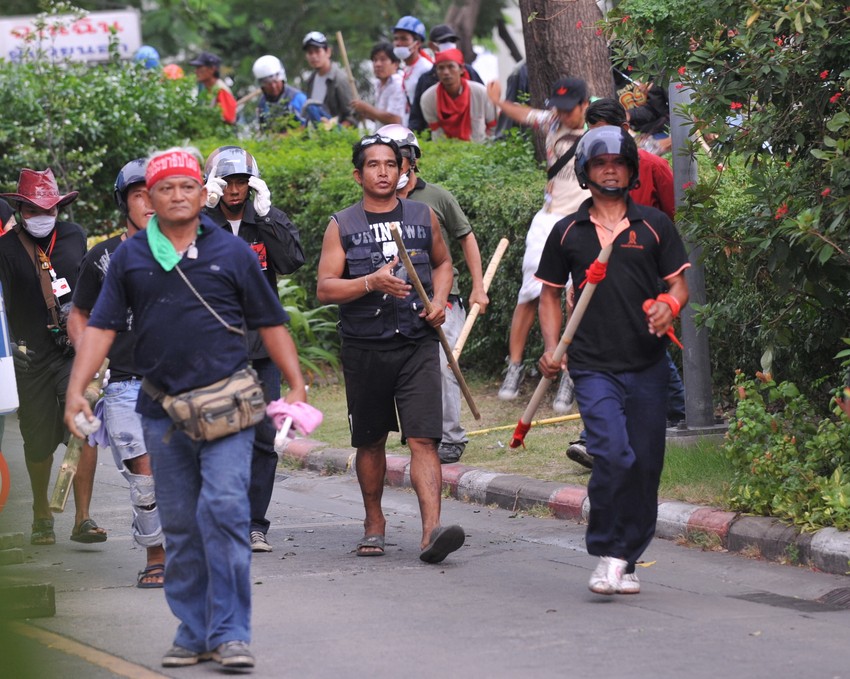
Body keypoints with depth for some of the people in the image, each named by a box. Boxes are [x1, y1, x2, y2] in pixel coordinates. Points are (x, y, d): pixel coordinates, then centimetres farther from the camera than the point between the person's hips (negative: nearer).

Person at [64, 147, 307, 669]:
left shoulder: (232, 252, 4)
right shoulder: (130, 258, 8)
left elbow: (271, 323, 9)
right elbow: (101, 327, 6)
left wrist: (298, 387, 4)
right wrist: (76, 389, -4)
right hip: (163, 410, 3)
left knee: (223, 510, -14)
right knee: (179, 527, 8)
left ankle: (230, 634, -10)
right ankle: (194, 634, 16)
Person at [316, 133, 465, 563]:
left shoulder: (424, 217, 9)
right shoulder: (342, 226, 3)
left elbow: (442, 262, 25)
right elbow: (324, 289, -4)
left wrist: (439, 299, 6)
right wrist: (371, 282, -19)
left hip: (417, 344, 0)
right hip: (364, 347, 0)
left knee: (423, 438, -13)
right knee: (370, 441, 12)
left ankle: (431, 529, -23)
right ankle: (374, 523, 29)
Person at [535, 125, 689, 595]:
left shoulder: (654, 225, 9)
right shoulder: (567, 232, 9)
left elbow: (679, 284, 10)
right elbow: (550, 293, 16)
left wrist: (670, 305, -14)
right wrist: (552, 348, 2)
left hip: (647, 366, 2)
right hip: (593, 366, -2)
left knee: (645, 465, 3)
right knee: (613, 454, -20)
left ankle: (628, 561, 17)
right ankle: (607, 555, -8)